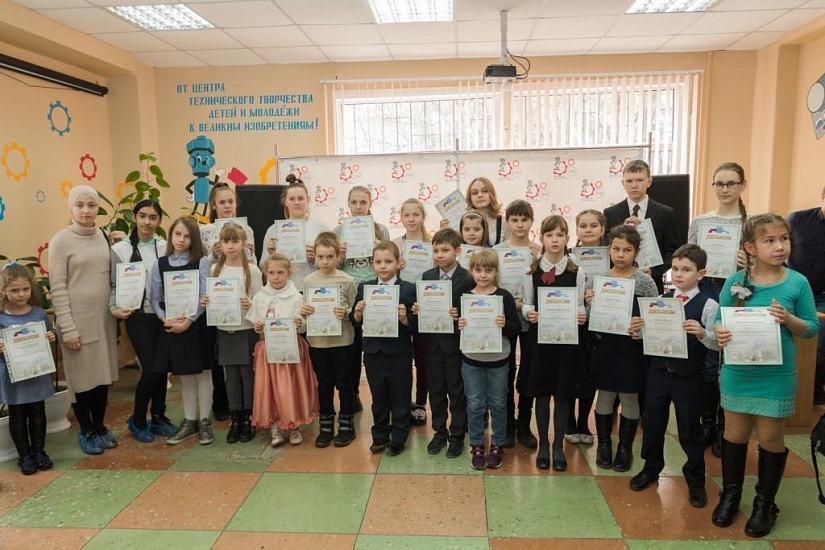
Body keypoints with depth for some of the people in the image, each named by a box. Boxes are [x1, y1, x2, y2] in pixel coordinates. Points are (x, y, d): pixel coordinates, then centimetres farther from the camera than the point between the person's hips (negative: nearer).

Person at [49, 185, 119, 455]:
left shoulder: (104, 237, 7)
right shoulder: (61, 240, -8)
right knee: (82, 376, 5)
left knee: (103, 373, 12)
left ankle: (100, 426, 28)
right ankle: (86, 432, 22)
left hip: (104, 318, 5)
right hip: (78, 320, -4)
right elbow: (57, 288, -10)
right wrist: (67, 327, -13)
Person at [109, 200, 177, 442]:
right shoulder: (120, 249, -4)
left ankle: (158, 417, 28)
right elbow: (115, 285, 0)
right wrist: (114, 308, -15)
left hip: (163, 314, 3)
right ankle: (137, 420, 18)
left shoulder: (166, 247, 2)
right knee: (151, 370, -5)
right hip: (138, 317, -3)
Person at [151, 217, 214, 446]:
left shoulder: (201, 261, -3)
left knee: (202, 373, 6)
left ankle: (204, 421, 18)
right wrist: (165, 318, -11)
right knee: (184, 376, 13)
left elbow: (204, 296, -8)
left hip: (197, 324, -3)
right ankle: (189, 421, 24)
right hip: (171, 326, 3)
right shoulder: (159, 264, 5)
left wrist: (188, 320, -15)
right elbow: (155, 297, 5)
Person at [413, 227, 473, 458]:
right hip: (432, 342, 4)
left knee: (457, 392, 9)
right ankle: (439, 433, 31)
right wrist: (417, 309, -11)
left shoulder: (467, 279, -9)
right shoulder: (427, 276, 5)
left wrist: (460, 315, -29)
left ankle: (457, 436, 24)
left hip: (456, 344, -4)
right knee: (436, 391, 15)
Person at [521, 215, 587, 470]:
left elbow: (580, 305, 1)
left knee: (562, 393, 8)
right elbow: (526, 303, 4)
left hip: (567, 338, 0)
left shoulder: (577, 272, -2)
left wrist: (581, 316, -20)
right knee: (541, 392, 9)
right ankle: (543, 445, 25)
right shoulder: (532, 271, 0)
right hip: (539, 337, 1)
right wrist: (528, 313, -17)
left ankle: (558, 446, 24)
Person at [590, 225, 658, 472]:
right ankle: (604, 444, 28)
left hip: (632, 348, -2)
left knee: (629, 398, 11)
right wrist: (589, 303, -15)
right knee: (605, 396, 12)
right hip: (605, 346, 2)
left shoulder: (644, 281, -5)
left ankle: (625, 447, 28)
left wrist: (643, 324, -23)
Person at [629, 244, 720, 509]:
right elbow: (650, 333, 6)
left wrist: (702, 333, -33)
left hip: (689, 376, -4)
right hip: (658, 371, 4)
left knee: (689, 430, 9)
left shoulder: (708, 305, -10)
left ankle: (695, 480, 29)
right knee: (653, 423, 16)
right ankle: (651, 467, 36)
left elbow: (717, 343, -14)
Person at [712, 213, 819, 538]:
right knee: (735, 434, 15)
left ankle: (764, 503, 33)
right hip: (737, 373, 1)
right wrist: (719, 333, -22)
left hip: (777, 376, -1)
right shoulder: (735, 282, -6)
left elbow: (812, 328, -1)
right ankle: (730, 494, 35)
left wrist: (789, 319, -21)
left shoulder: (797, 283, -7)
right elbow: (719, 320, 0)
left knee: (771, 440, 12)